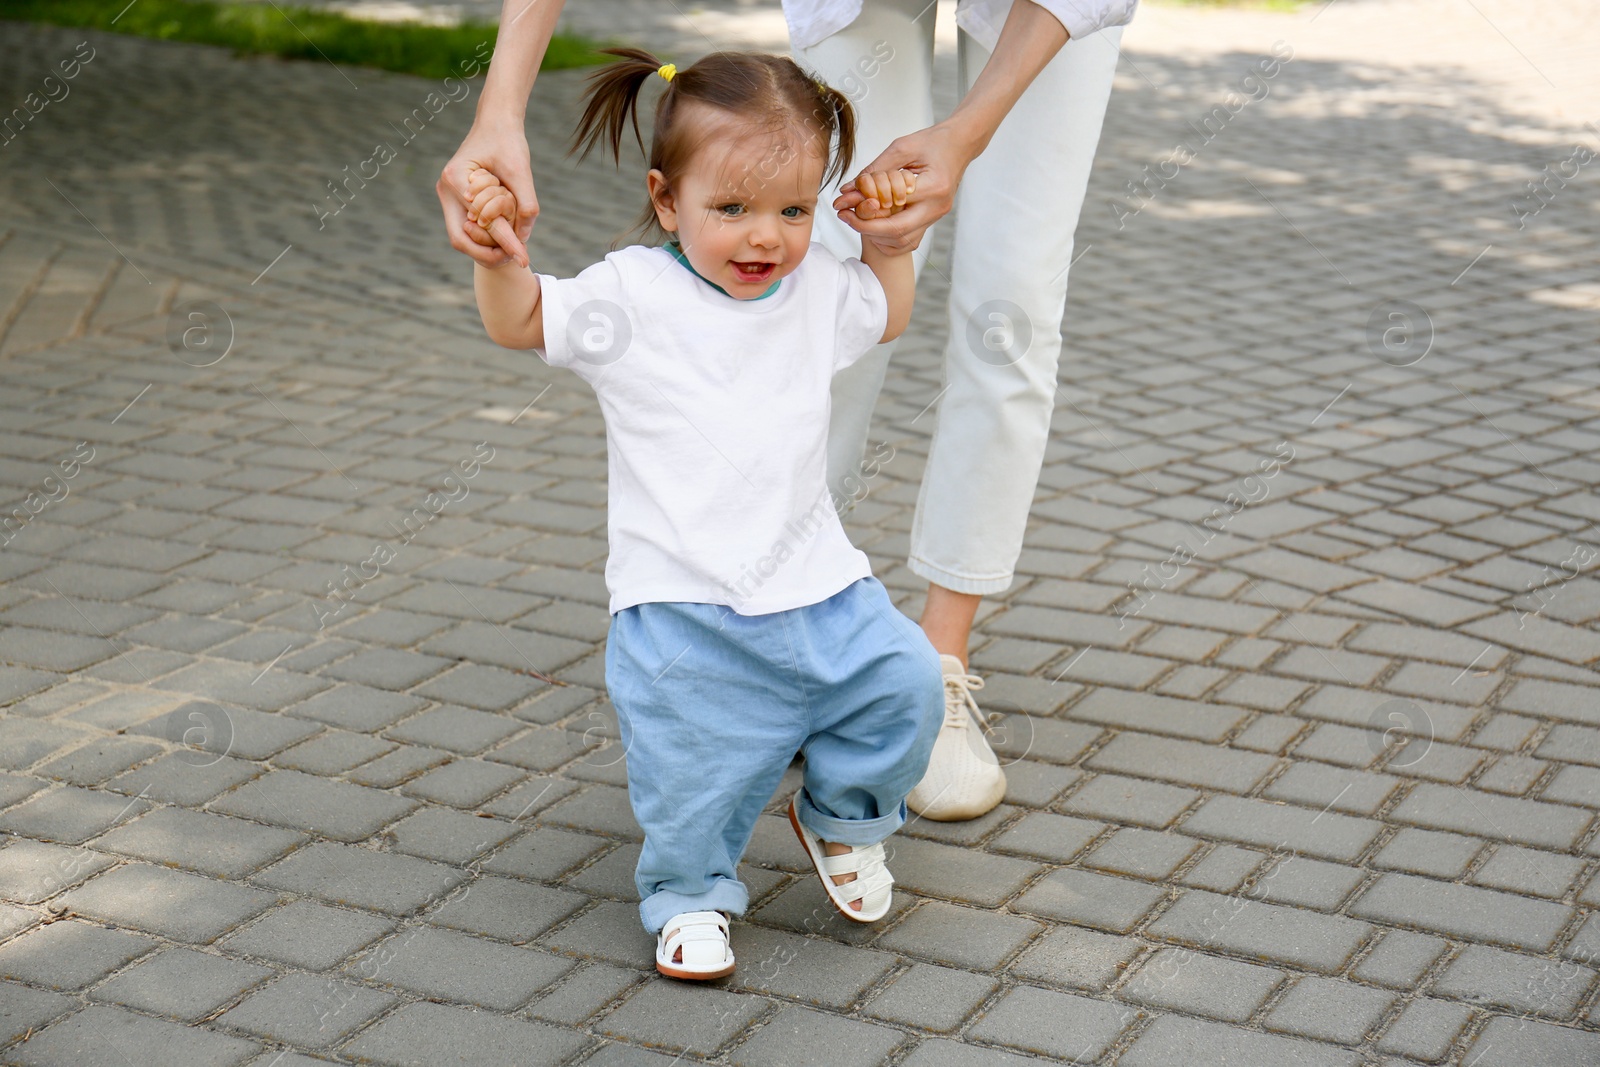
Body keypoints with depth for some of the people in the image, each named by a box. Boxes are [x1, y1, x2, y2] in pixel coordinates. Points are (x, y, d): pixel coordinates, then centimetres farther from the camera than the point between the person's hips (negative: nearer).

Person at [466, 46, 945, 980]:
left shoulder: (817, 289, 7)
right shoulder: (632, 297, -7)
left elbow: (887, 315, 28)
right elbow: (520, 322, -1)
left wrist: (893, 242, 13)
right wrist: (497, 250, -19)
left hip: (814, 581, 4)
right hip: (685, 604, -4)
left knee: (907, 681, -6)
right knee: (693, 767, -2)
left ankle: (842, 817, 22)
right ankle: (691, 894, 28)